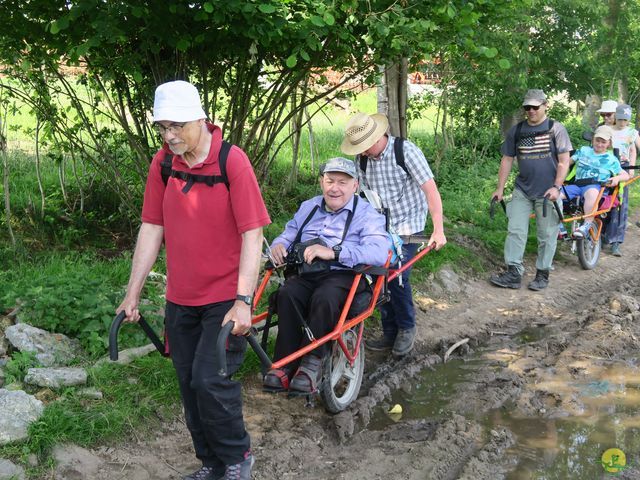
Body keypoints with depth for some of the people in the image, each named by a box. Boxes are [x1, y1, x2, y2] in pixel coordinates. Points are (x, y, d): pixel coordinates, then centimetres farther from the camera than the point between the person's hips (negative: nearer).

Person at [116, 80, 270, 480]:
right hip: (180, 298, 5)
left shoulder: (232, 161, -15)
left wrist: (243, 301, -22)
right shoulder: (162, 163, 0)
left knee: (211, 381, -10)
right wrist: (133, 293, 7)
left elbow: (252, 234, -16)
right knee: (190, 385, 11)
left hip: (225, 298, -5)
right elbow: (152, 228, 6)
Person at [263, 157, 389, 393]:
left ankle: (311, 362, -25)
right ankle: (285, 363, -26)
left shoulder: (367, 214, 4)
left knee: (324, 298, -37)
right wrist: (279, 245, -1)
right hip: (306, 273, 4)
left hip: (342, 274, -4)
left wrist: (333, 252, -23)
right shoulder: (308, 207, 24)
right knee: (287, 294, -30)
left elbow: (379, 252, -14)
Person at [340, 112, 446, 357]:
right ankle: (390, 334, 17)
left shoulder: (405, 150, -16)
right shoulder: (362, 158, -1)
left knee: (397, 276, -16)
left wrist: (438, 231, -21)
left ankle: (406, 328, 7)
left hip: (408, 226, -5)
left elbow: (430, 189, -17)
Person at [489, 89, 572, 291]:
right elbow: (507, 160, 10)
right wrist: (500, 188, 7)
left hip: (547, 193, -3)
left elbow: (564, 161, -6)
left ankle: (542, 274, 17)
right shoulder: (516, 130, 6)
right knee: (515, 231, -1)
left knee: (547, 236, 5)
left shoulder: (556, 129, -4)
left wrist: (556, 187, -15)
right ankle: (513, 273, 3)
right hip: (522, 191, 3)